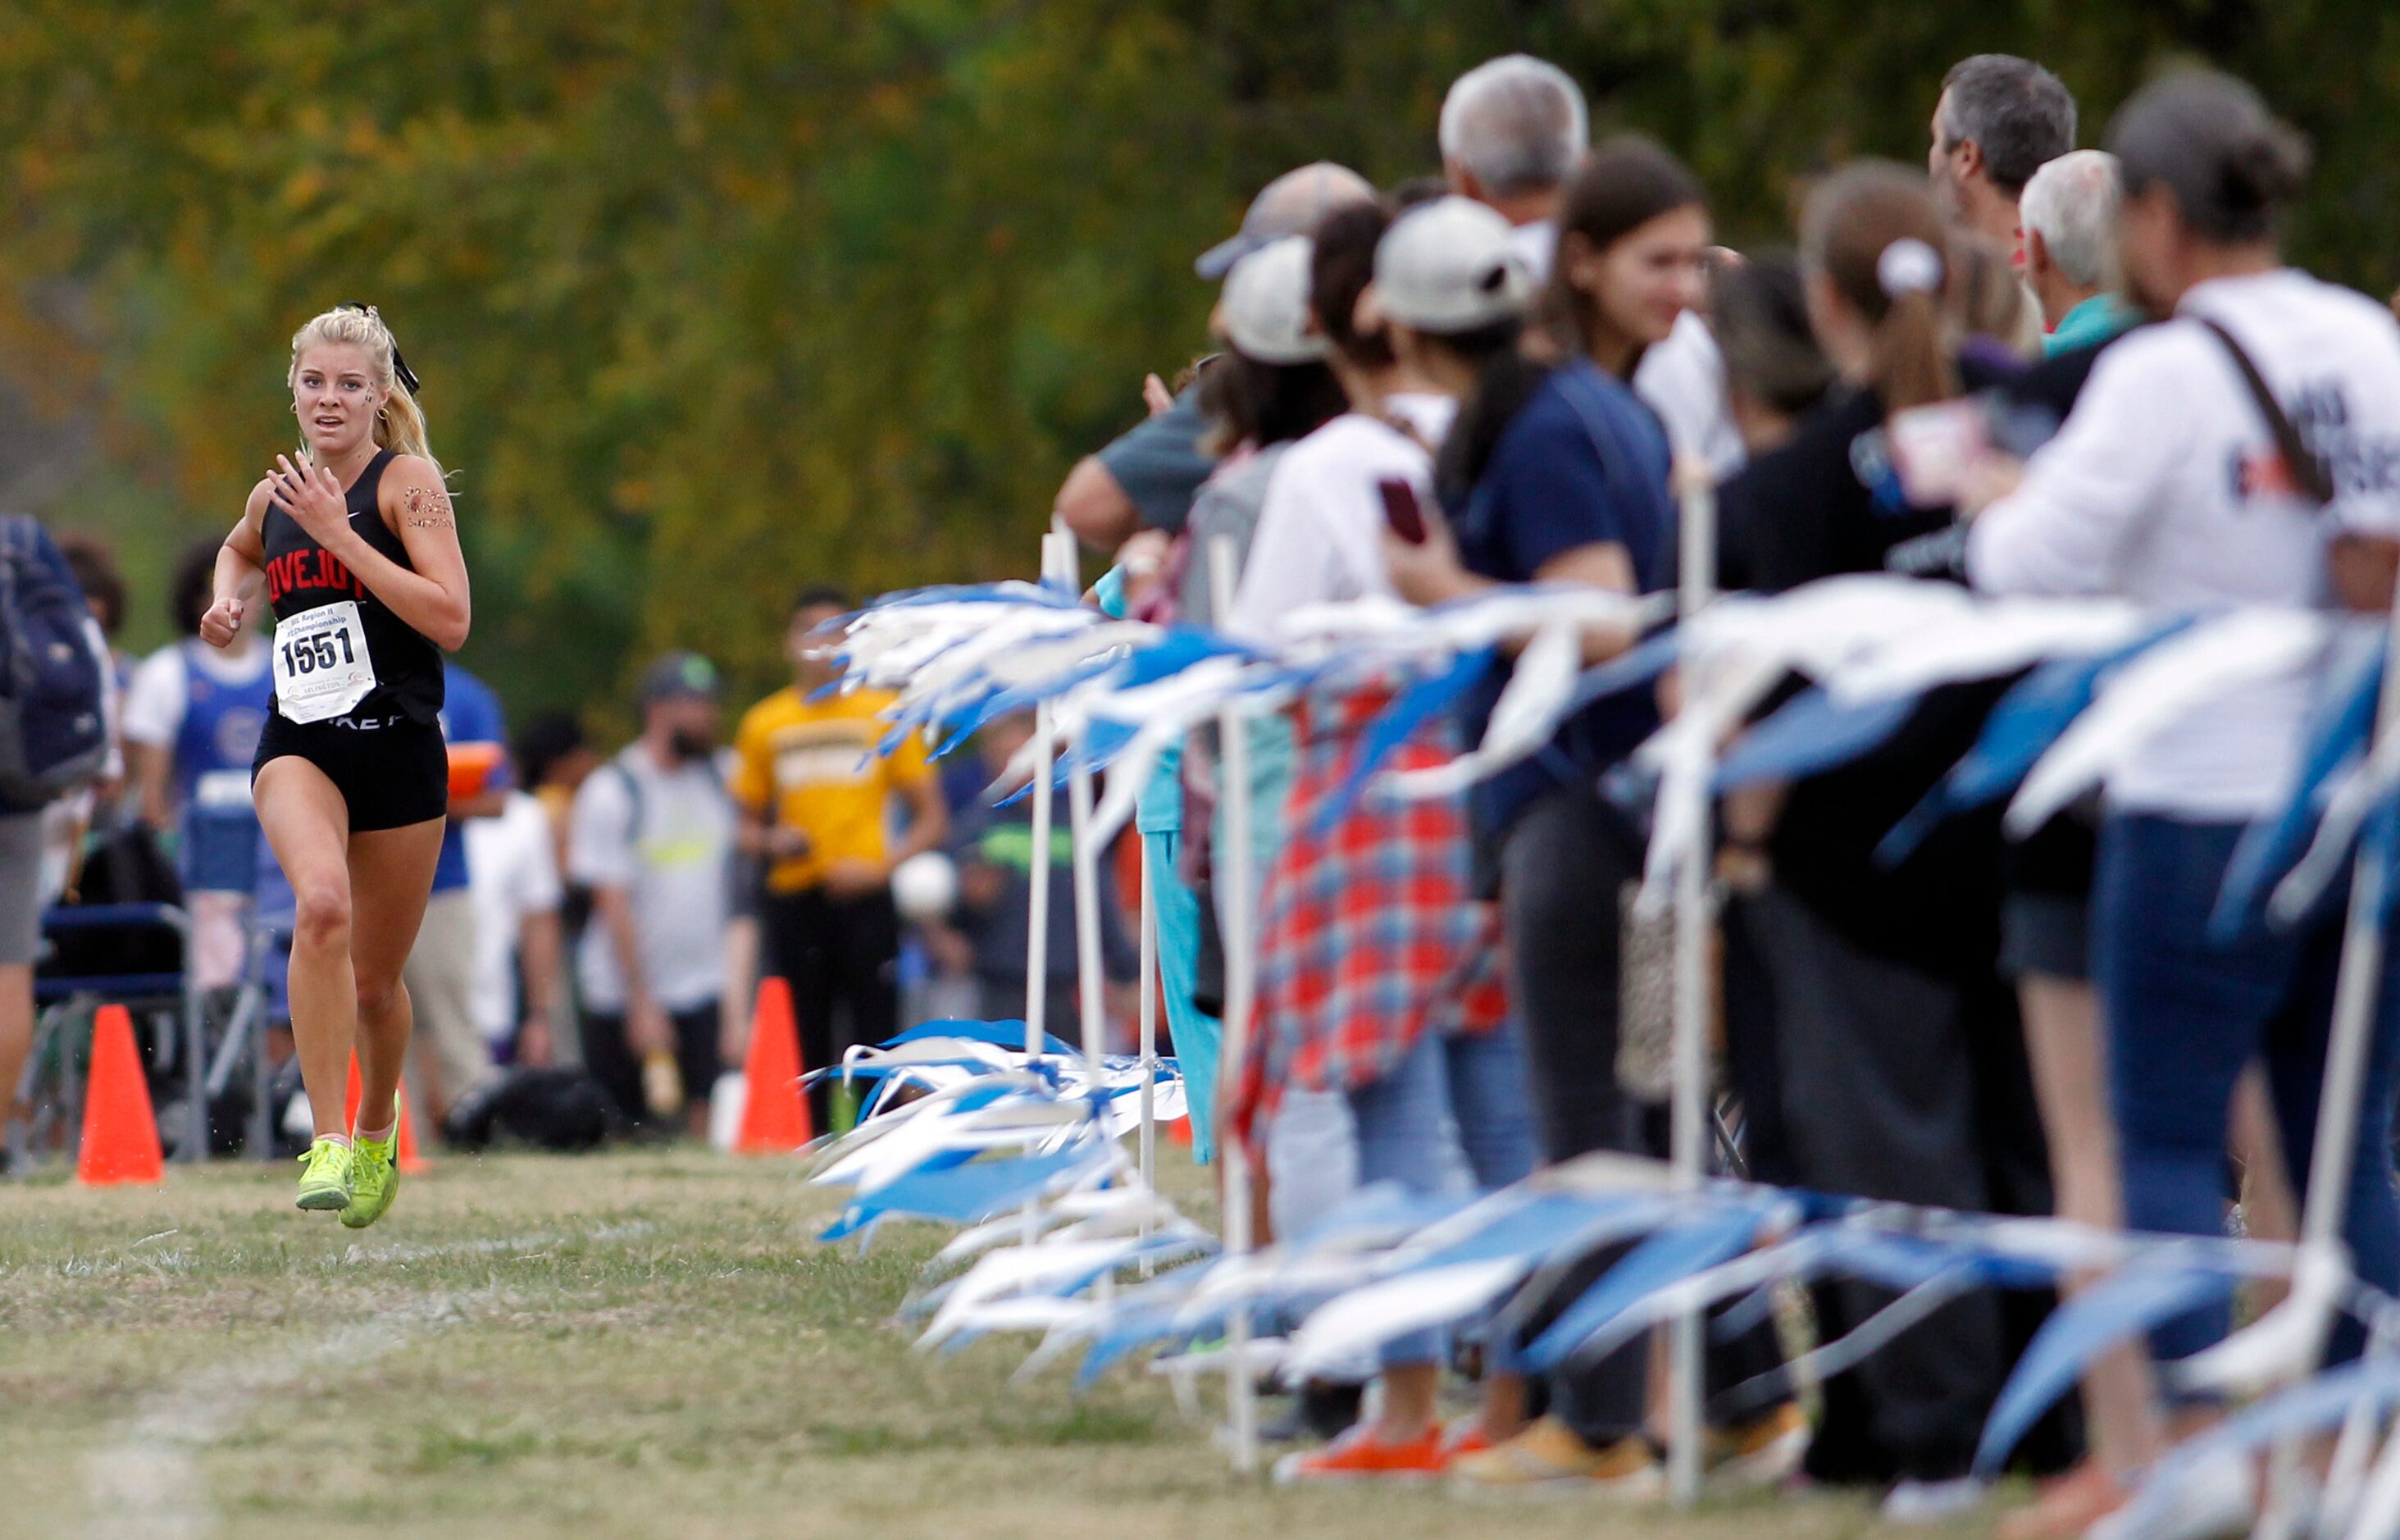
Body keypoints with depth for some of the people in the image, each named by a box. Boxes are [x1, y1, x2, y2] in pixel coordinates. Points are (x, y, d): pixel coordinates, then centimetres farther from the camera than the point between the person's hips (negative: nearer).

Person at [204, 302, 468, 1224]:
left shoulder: (408, 481, -6)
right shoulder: (275, 495, 9)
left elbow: (451, 621, -18)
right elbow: (240, 551, 35)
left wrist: (339, 535, -20)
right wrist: (230, 601, 13)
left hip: (400, 750, -2)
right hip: (298, 746, 2)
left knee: (375, 982, 11)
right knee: (322, 905, -30)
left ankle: (377, 1130, 43)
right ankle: (327, 1141, -28)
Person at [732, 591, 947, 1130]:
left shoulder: (886, 715, 7)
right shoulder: (763, 723, 12)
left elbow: (932, 821, 6)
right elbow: (747, 825, 19)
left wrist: (880, 865, -11)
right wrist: (771, 841, -4)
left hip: (862, 898, -2)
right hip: (794, 898, 2)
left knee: (874, 1033, -8)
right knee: (804, 1040, -1)